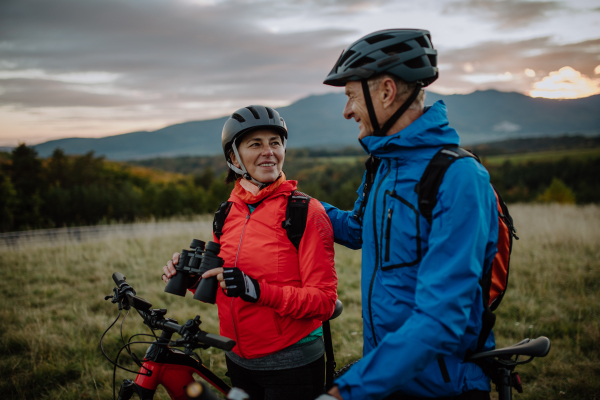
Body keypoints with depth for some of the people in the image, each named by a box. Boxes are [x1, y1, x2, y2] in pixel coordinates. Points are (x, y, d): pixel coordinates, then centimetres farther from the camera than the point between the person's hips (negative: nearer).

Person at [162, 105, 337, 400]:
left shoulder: (306, 211, -14)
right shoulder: (227, 214, 3)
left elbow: (324, 301, -18)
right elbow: (220, 290, 12)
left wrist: (257, 289, -28)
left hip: (291, 366, -5)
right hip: (239, 362, 5)